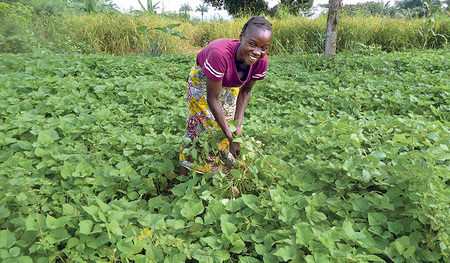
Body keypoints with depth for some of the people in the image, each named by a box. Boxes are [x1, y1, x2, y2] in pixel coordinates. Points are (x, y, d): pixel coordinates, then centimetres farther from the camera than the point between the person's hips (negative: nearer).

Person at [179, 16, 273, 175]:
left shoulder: (261, 62, -27)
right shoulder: (220, 53, -44)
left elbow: (245, 91, -9)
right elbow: (212, 98, -36)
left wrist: (238, 125, -18)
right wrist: (230, 136, -32)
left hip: (230, 85, 5)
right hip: (203, 80, -4)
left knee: (230, 125, 7)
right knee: (200, 126, -3)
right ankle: (184, 176, 15)